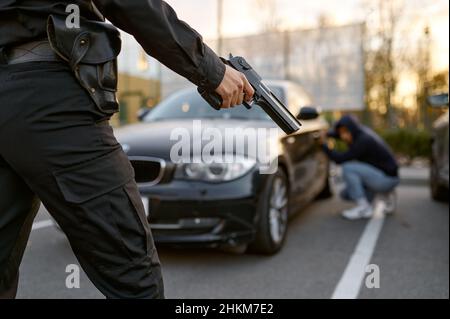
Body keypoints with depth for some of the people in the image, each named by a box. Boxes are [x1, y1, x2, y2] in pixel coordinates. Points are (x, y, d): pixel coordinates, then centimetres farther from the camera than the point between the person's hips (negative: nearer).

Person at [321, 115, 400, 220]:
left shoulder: (364, 140, -25)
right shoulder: (359, 132, 1)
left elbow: (341, 159, -23)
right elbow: (337, 132, 18)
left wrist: (324, 145, -17)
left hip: (387, 179, -9)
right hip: (379, 174, 9)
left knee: (347, 168, -24)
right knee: (346, 194, 8)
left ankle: (363, 206, -13)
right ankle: (384, 194, 13)